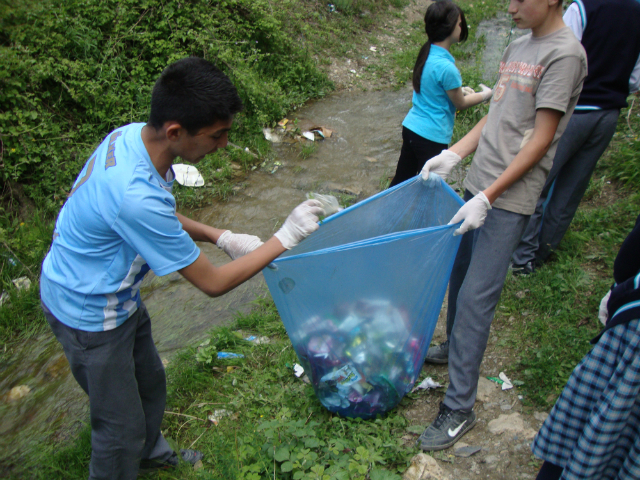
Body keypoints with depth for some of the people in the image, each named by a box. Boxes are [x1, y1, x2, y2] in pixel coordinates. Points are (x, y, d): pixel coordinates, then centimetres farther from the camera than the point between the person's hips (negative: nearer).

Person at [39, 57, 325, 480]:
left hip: (118, 293, 9)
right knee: (121, 426, 11)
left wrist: (221, 237, -4)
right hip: (89, 314, -9)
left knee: (150, 381, 28)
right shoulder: (136, 198, -40)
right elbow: (213, 283, -27)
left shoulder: (133, 135, -14)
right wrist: (285, 238, -20)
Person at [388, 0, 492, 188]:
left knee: (401, 180, 17)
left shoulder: (426, 55, 4)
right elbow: (460, 103, -6)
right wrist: (485, 94, 10)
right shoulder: (446, 67, -21)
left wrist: (459, 90, 16)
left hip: (410, 128, 8)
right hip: (432, 136, -8)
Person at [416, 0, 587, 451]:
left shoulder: (564, 53, -10)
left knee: (476, 296, -7)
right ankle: (455, 347, 41)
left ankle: (460, 408, 2)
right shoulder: (517, 49, 14)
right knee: (460, 273, 17)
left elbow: (541, 139, -15)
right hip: (479, 184, 8)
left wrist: (488, 197, -19)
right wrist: (453, 154, 7)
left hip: (510, 198, -8)